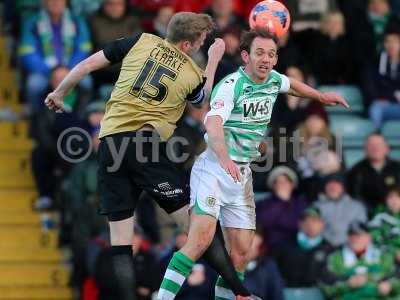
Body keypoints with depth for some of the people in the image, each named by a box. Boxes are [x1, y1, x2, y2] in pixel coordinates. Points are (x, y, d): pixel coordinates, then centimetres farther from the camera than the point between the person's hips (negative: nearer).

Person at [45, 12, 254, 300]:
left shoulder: (140, 43, 8)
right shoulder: (193, 75, 5)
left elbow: (87, 65, 11)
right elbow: (202, 98, 30)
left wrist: (59, 94, 26)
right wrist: (214, 60, 40)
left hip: (110, 144, 3)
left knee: (120, 238, 4)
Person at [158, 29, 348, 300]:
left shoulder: (273, 79, 7)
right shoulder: (231, 85, -17)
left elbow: (290, 84, 34)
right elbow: (213, 122, -35)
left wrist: (321, 96, 46)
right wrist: (224, 159, -52)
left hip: (242, 173, 7)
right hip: (214, 168, -7)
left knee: (242, 250, 1)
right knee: (201, 238, -23)